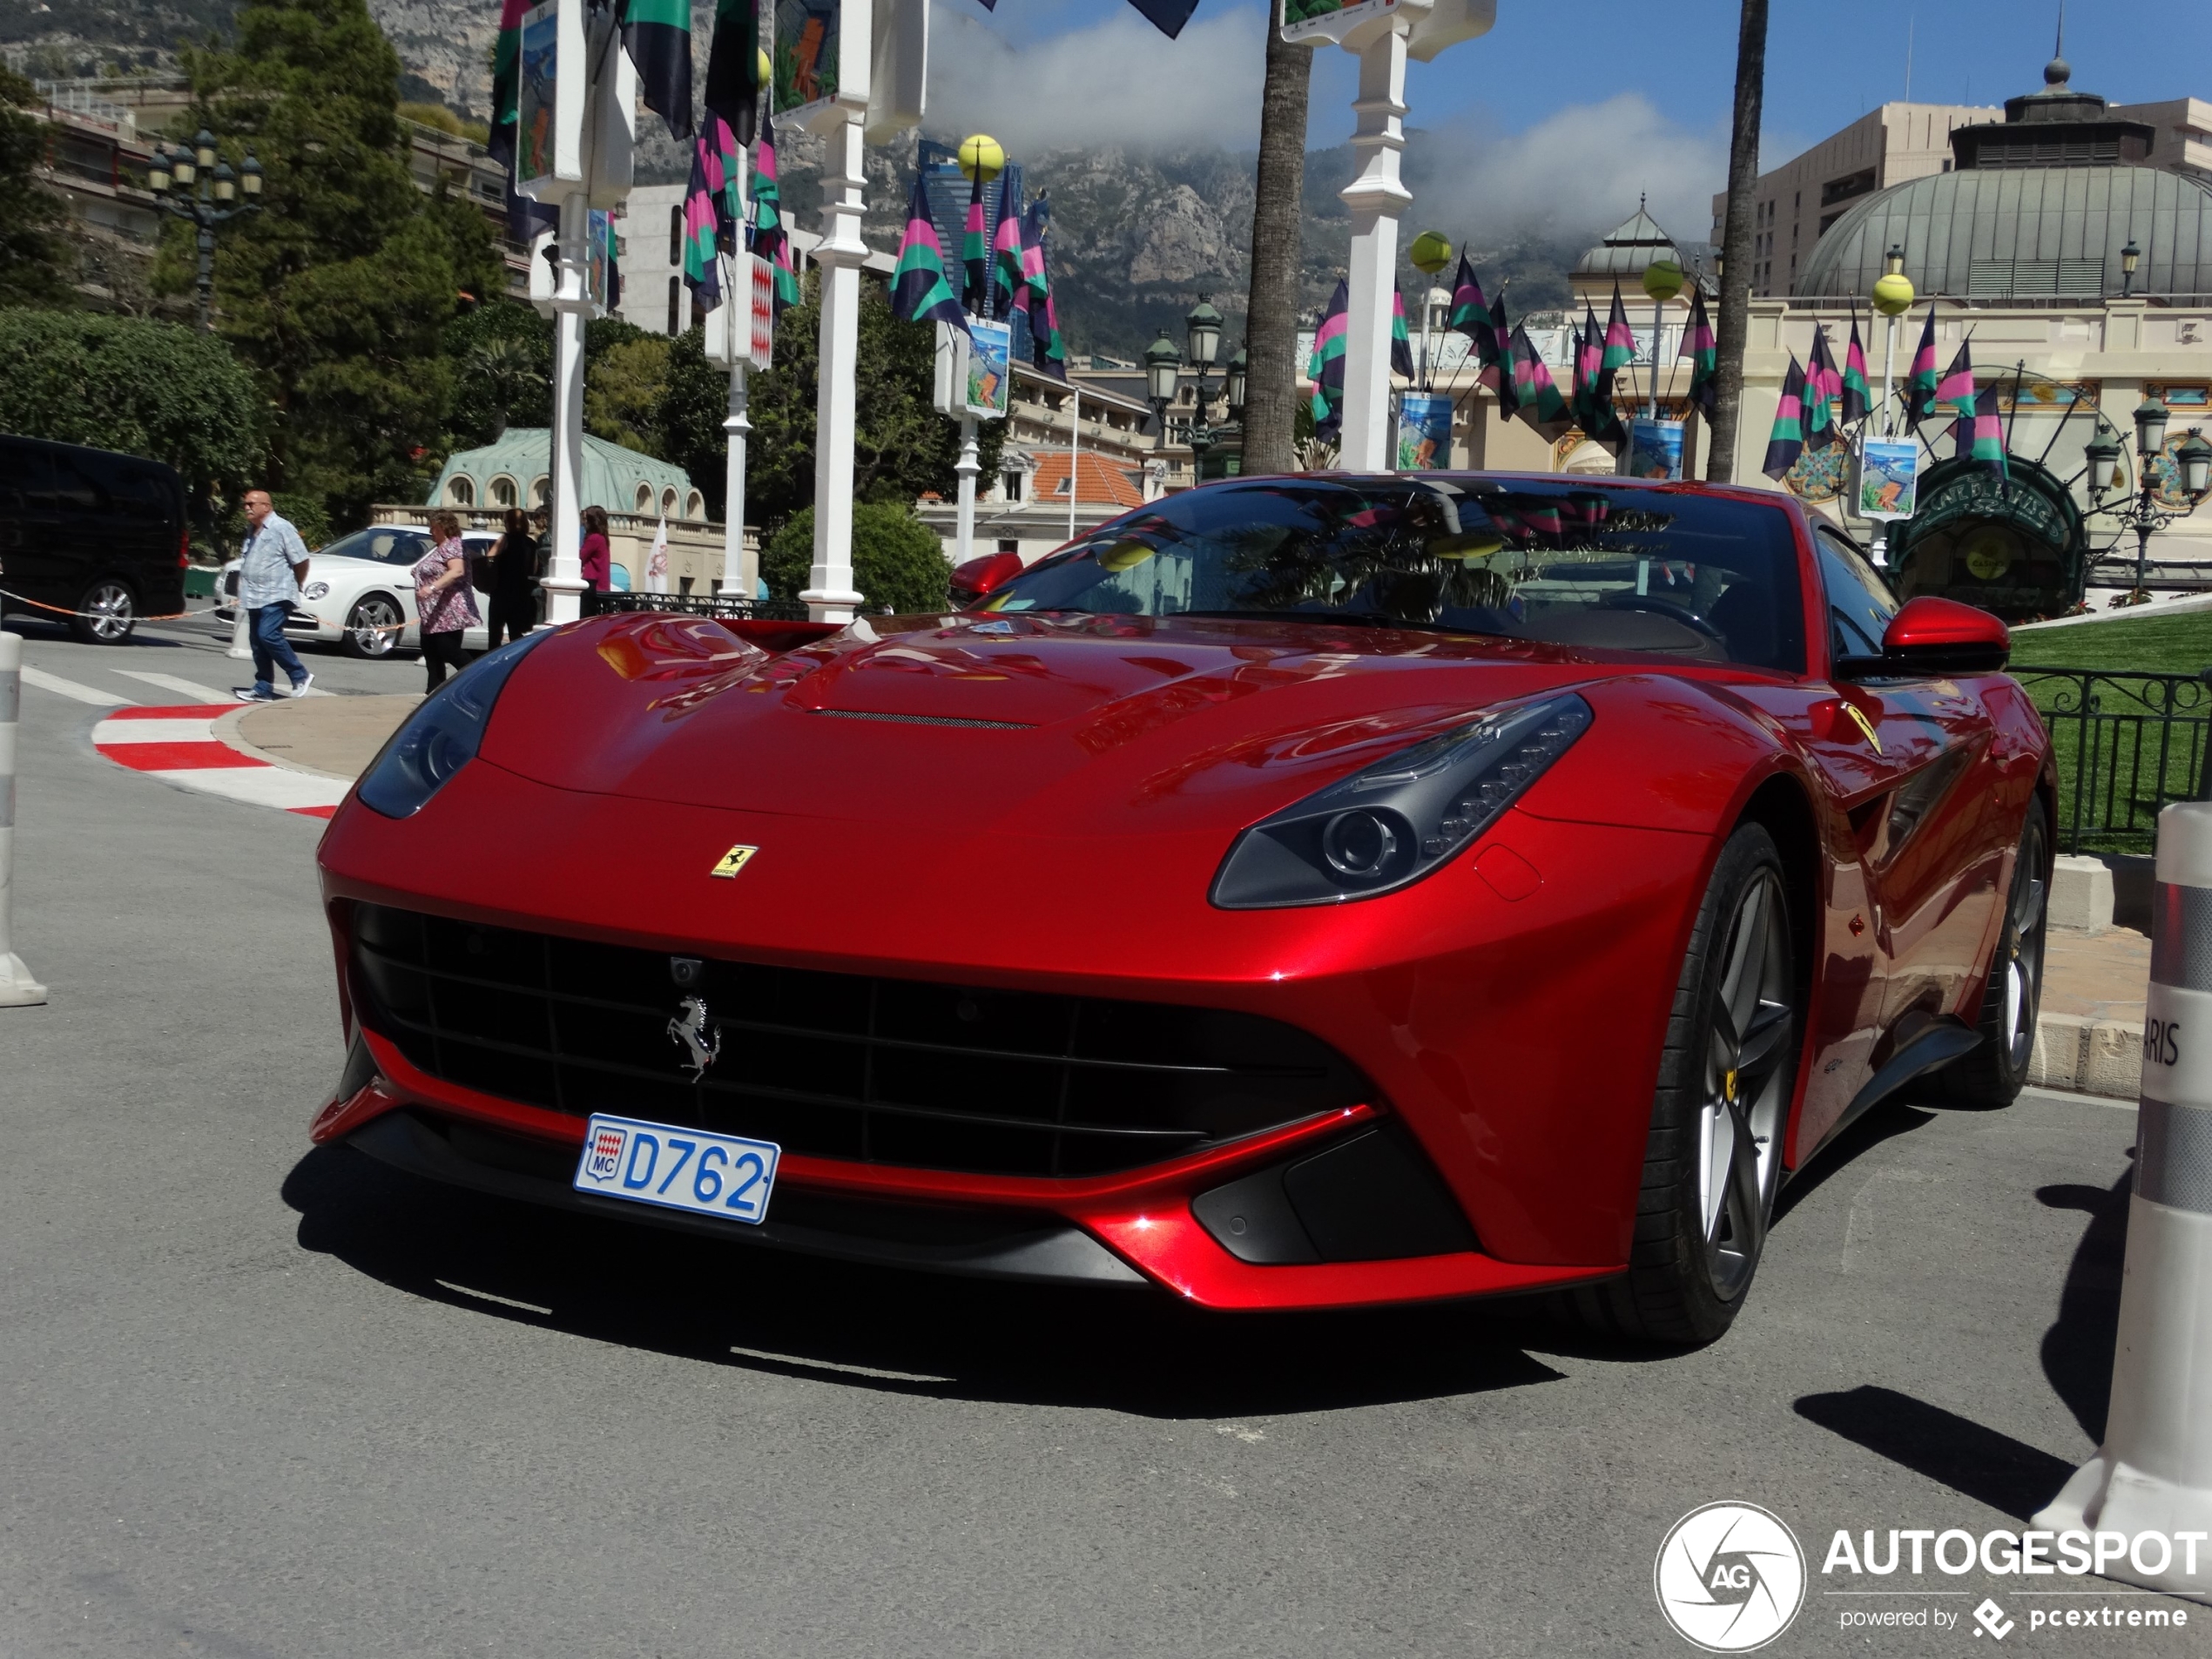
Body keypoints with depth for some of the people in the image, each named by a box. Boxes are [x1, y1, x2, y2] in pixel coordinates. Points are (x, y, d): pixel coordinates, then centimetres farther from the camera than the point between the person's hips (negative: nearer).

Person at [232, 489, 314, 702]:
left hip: (276, 596, -9)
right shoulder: (251, 530, 15)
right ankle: (263, 689, 11)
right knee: (257, 641, 7)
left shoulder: (281, 528, -11)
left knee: (268, 635, -19)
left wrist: (295, 586, 1)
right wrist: (243, 587, 18)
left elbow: (301, 560, -10)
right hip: (255, 597, 9)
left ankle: (300, 676, -7)